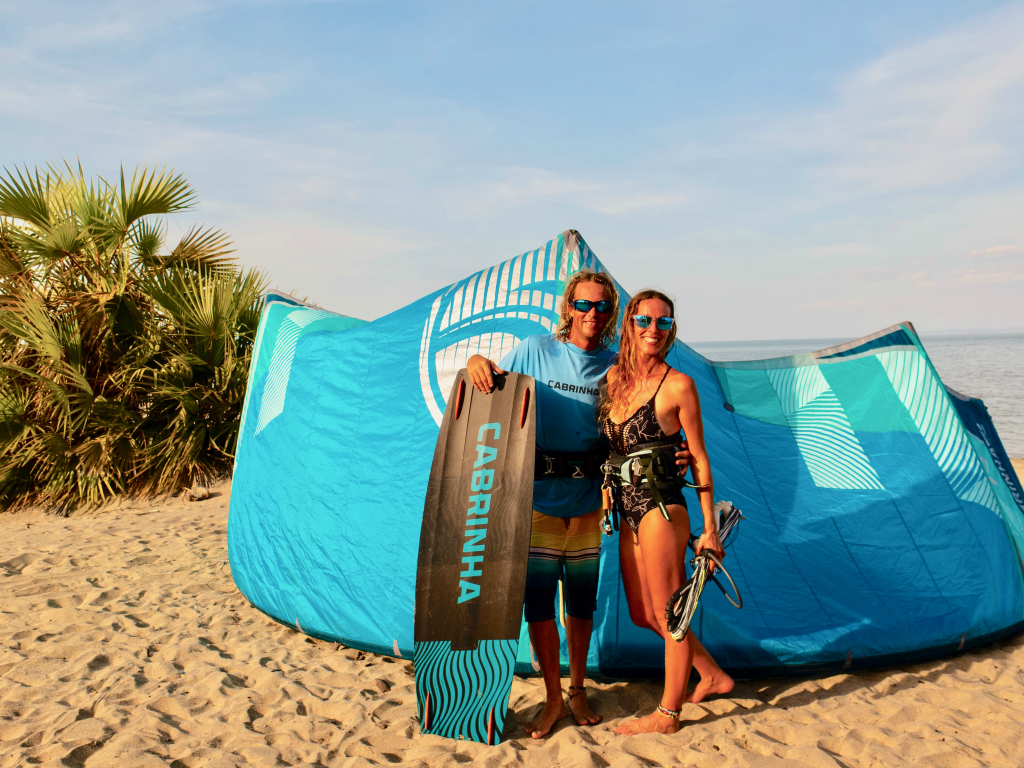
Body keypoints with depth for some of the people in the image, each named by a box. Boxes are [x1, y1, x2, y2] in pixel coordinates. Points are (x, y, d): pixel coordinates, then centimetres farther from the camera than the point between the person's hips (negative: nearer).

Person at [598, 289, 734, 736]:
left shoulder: (678, 386, -11)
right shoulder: (614, 376, 5)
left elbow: (698, 459, -8)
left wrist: (709, 528, -6)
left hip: (661, 511, -7)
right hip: (630, 514, 8)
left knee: (668, 616, 8)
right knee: (642, 615, 19)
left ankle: (668, 715, 28)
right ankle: (713, 675, 41)